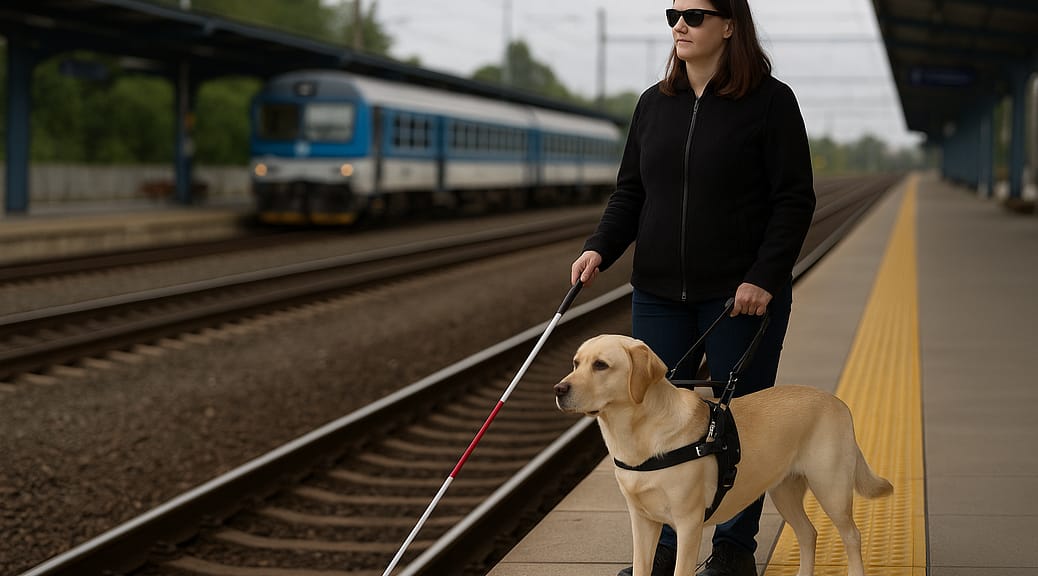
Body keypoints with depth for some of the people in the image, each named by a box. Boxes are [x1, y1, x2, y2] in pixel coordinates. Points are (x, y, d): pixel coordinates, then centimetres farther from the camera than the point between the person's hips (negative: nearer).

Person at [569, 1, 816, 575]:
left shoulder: (770, 101, -6)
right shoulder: (654, 104, 9)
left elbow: (794, 200, -7)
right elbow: (630, 192, 13)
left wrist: (764, 278, -16)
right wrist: (600, 248, -4)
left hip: (742, 294, -5)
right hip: (659, 293, 5)